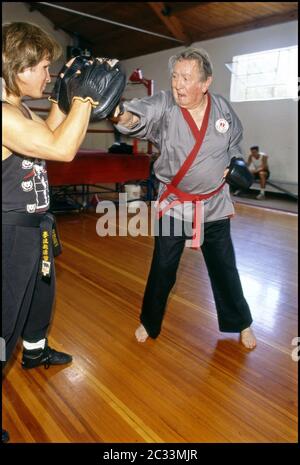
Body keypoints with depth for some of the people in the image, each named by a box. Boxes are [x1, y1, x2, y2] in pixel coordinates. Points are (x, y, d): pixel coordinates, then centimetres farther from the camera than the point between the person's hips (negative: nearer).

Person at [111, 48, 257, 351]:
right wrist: (117, 110, -55)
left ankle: (239, 323, 37)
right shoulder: (164, 105, -12)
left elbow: (234, 143, 14)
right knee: (163, 268, 7)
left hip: (214, 204, 2)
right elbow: (138, 116, -34)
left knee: (224, 268, 13)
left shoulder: (222, 108, -3)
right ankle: (149, 322, 32)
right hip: (173, 203, -2)